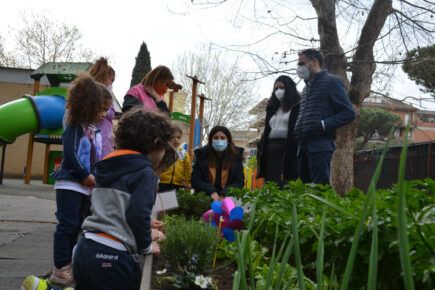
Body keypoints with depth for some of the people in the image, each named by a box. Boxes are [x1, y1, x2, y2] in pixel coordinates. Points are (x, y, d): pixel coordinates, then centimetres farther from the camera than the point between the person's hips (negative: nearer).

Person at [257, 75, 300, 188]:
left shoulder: (297, 107, 3)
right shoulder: (272, 109, 24)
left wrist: (293, 150, -16)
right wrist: (261, 149, 12)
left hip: (288, 150, -6)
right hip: (271, 150, 7)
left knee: (286, 187, -9)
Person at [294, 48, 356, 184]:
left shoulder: (331, 81, -1)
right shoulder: (307, 87, 23)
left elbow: (349, 113, -7)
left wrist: (323, 125, -15)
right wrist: (298, 130, 12)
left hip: (320, 146, -8)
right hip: (304, 147, 8)